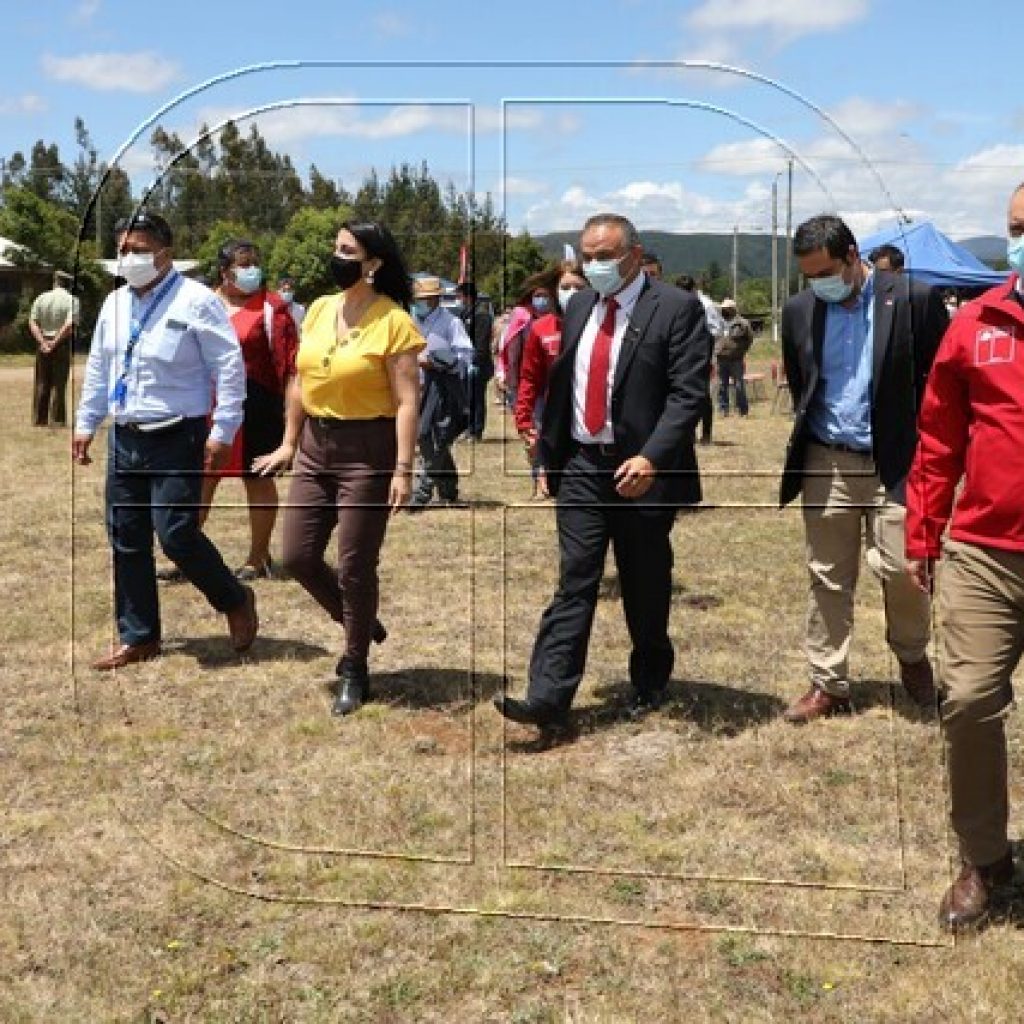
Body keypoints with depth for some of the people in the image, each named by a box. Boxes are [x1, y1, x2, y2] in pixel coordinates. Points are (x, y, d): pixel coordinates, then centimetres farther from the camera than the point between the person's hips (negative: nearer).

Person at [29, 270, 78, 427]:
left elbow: (32, 322, -5)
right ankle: (57, 420, 2)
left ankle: (39, 419, 10)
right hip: (63, 344, -3)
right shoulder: (72, 300, -5)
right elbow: (69, 325, -18)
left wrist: (43, 342, -11)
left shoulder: (41, 298, 5)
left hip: (43, 344, 3)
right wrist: (55, 342, -13)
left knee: (41, 384, 9)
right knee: (59, 384, 2)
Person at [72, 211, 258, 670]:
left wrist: (222, 432, -16)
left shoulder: (195, 301, -10)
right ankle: (138, 637, 21)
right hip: (124, 439, 7)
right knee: (126, 540, 9)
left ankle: (235, 601, 15)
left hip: (177, 439, -7)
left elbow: (230, 368, -12)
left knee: (176, 534, -12)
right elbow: (97, 368, 20)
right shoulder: (114, 303, 10)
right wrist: (85, 424, 17)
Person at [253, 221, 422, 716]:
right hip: (315, 446, 7)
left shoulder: (394, 322, -12)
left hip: (367, 451, -7)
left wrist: (403, 469, -20)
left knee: (354, 567, 0)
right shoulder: (319, 309, 7)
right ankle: (360, 624, 33)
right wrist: (288, 443, 15)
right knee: (297, 556, 8)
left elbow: (407, 401, -15)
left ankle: (355, 670, 20)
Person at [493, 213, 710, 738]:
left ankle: (649, 682, 31)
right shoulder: (578, 307, 11)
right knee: (574, 582, -3)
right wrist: (548, 454, 14)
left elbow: (687, 393, -15)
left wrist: (651, 458, -26)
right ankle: (548, 699, -8)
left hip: (641, 468, -4)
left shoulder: (677, 308, -8)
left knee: (646, 586, 10)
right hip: (581, 465, 4)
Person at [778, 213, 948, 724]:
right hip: (827, 464, 3)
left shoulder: (916, 299, -8)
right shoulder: (799, 310, 4)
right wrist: (808, 438, 11)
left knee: (901, 567, -5)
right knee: (827, 577, 7)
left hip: (896, 461, -3)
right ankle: (827, 684, 17)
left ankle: (911, 656, 24)